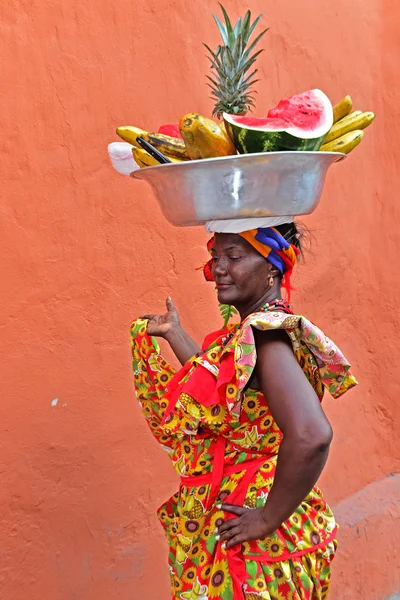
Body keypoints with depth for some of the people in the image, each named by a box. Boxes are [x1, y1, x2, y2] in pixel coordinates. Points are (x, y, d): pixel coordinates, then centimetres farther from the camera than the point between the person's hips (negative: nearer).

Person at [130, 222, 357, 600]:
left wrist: (268, 518, -27)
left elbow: (311, 435, -38)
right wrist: (174, 334, 24)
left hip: (248, 542, -9)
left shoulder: (263, 335, -25)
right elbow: (217, 387, 20)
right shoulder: (248, 333, 4)